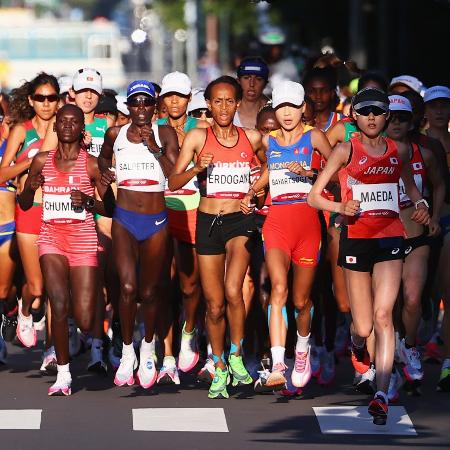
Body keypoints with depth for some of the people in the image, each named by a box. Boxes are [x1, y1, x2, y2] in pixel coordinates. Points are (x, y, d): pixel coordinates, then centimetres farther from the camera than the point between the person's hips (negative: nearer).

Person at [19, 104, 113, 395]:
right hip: (52, 239, 1)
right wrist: (30, 188, -7)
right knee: (59, 306, -18)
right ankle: (63, 374, -6)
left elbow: (111, 208, 2)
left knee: (85, 322, -5)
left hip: (84, 241, -1)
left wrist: (89, 202, -16)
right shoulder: (42, 161, 6)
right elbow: (24, 204, 14)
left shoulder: (92, 164, -1)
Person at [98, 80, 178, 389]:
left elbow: (176, 176, -9)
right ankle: (127, 353, 1)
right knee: (127, 287, -13)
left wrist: (154, 148, -18)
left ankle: (148, 349, 28)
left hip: (156, 221, 0)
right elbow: (103, 157, 28)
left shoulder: (164, 134, 0)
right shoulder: (115, 134, 7)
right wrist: (104, 172, 7)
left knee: (150, 291, 6)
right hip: (124, 218, 1)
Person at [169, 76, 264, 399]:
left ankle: (236, 355, -2)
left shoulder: (252, 138, 4)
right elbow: (173, 183, -3)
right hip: (208, 221, 1)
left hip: (240, 219, -1)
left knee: (233, 291, -23)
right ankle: (220, 369, 20)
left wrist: (256, 189, 7)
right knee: (215, 304, 3)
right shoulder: (197, 137, 0)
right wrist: (197, 168, -20)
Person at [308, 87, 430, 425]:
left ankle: (382, 394, -20)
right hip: (356, 238, -1)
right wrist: (340, 207, -19)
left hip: (390, 237, 1)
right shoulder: (346, 151, 0)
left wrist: (421, 204, 6)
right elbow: (313, 196, 0)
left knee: (383, 314, -16)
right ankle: (357, 346, 43)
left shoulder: (399, 150, 9)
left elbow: (410, 185, 27)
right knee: (364, 326, 4)